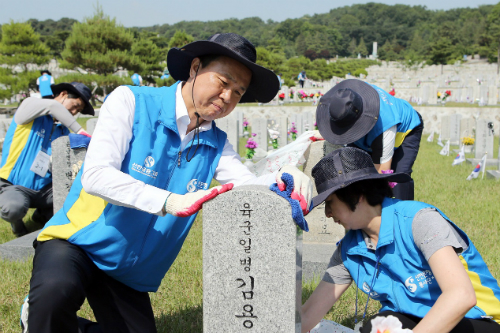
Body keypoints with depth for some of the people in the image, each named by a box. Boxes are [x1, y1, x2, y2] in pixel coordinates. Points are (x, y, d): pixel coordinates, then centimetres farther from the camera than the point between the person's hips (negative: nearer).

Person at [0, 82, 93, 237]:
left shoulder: (63, 130, 9)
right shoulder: (29, 105, -5)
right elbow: (53, 106, -26)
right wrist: (80, 131, -25)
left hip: (45, 188, 5)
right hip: (14, 186, -5)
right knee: (14, 207, -38)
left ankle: (43, 214, 13)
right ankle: (16, 221, 3)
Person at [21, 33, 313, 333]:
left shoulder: (216, 144, 3)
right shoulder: (131, 102, -13)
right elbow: (95, 175, -25)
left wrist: (284, 178, -34)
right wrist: (172, 203, -35)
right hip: (76, 242, -5)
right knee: (56, 292, -34)